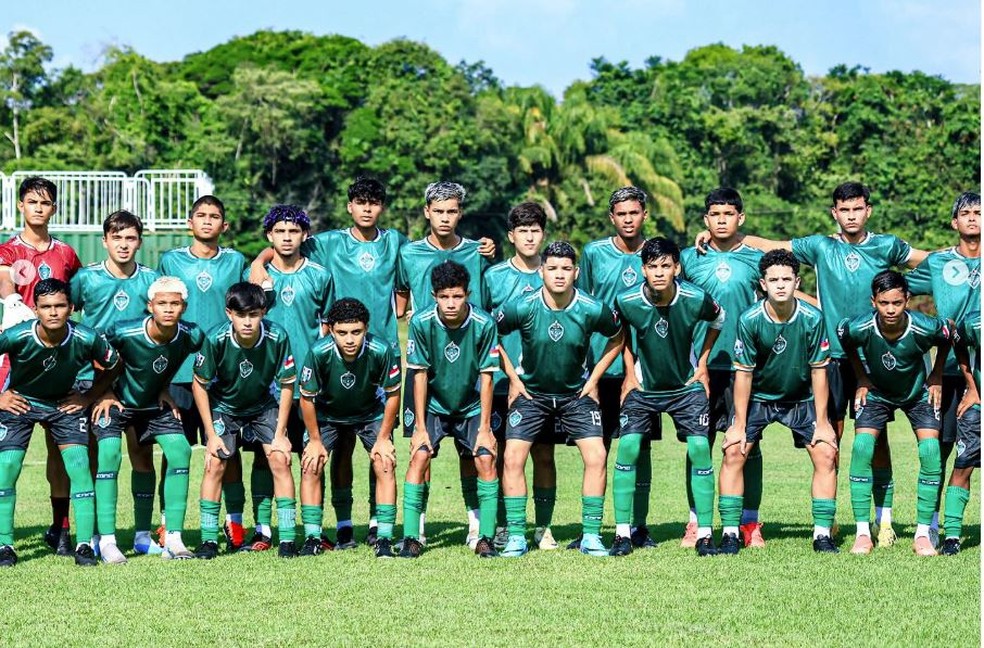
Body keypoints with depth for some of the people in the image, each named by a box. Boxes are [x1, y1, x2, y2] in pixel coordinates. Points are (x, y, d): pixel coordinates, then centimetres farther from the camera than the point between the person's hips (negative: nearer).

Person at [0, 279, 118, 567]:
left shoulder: (87, 339, -24)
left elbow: (112, 365, -2)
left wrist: (90, 397, -5)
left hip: (65, 403, 1)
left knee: (79, 466, -12)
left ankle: (85, 545, -5)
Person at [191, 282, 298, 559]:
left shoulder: (277, 337, -28)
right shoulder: (216, 339, -29)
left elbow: (287, 385, -13)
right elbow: (199, 385, -14)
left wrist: (280, 434, -12)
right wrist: (212, 435, -14)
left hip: (264, 406, 1)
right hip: (223, 407, -1)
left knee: (280, 460, -13)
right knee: (215, 464, -13)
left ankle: (287, 539, -6)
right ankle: (209, 540, -3)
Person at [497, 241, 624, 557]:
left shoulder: (592, 310, -16)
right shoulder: (522, 308, -18)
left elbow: (617, 338, 5)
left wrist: (594, 379, 2)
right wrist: (513, 378, 0)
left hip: (576, 394, 0)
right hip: (531, 392, 0)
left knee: (596, 456, -13)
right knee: (513, 457, -13)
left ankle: (591, 535, 0)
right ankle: (516, 536, -3)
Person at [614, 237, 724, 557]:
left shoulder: (696, 299, -20)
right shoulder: (627, 302, -19)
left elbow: (719, 319, 5)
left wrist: (703, 362, 4)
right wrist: (630, 371, 3)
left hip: (687, 386, 0)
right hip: (643, 386, 0)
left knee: (700, 449, -12)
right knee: (628, 447, -13)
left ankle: (704, 534, -3)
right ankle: (623, 533, -4)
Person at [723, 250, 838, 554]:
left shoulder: (812, 319, -19)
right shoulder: (749, 320, -21)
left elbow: (818, 371, -11)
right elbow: (743, 373, -14)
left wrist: (822, 423, -11)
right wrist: (739, 425, -13)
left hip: (802, 399, 1)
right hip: (758, 397, -1)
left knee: (826, 455, -11)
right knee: (733, 452, -14)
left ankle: (822, 534, -1)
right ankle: (730, 534, -6)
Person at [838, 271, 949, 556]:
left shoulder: (925, 328, -31)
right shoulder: (859, 328, -31)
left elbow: (946, 339, -6)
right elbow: (844, 338, -5)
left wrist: (936, 378, -4)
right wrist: (861, 378, -3)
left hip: (918, 393, 0)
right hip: (877, 391, 0)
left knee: (930, 450, -17)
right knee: (861, 446, -19)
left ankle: (923, 534, -7)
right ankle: (863, 533, -11)